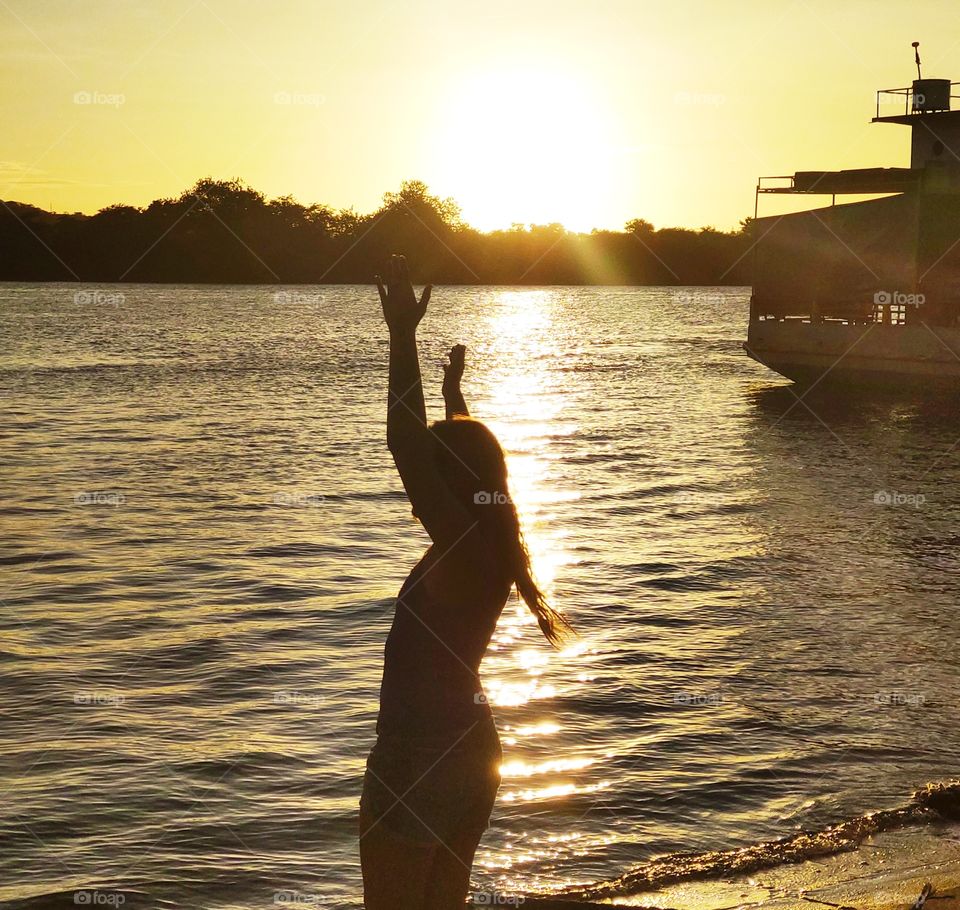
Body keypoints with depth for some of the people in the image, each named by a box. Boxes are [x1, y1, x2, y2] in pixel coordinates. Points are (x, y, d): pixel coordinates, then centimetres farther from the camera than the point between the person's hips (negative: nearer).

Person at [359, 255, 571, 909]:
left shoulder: (458, 549, -20)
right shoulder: (495, 547, 4)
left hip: (415, 759, -9)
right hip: (470, 752, 9)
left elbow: (405, 444, -30)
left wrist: (404, 337, -29)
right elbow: (467, 455, 23)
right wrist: (454, 389, 37)